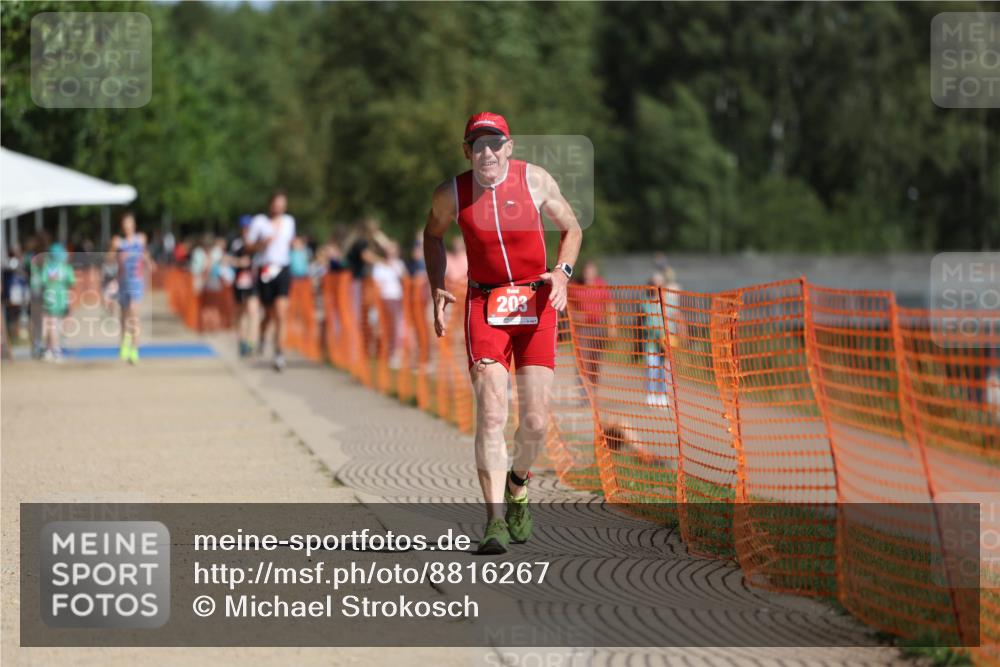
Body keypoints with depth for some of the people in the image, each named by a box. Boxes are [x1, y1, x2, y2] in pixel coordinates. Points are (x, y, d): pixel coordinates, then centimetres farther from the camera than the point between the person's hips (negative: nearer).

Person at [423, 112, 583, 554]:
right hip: (484, 306, -1)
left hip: (537, 305, 1)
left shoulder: (535, 180, -5)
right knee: (491, 414, -15)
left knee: (536, 422, 0)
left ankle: (517, 486, 32)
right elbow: (433, 235, 17)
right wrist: (436, 290, 5)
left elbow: (571, 228, 9)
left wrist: (562, 272, -9)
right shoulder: (451, 194, -4)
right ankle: (496, 521, -16)